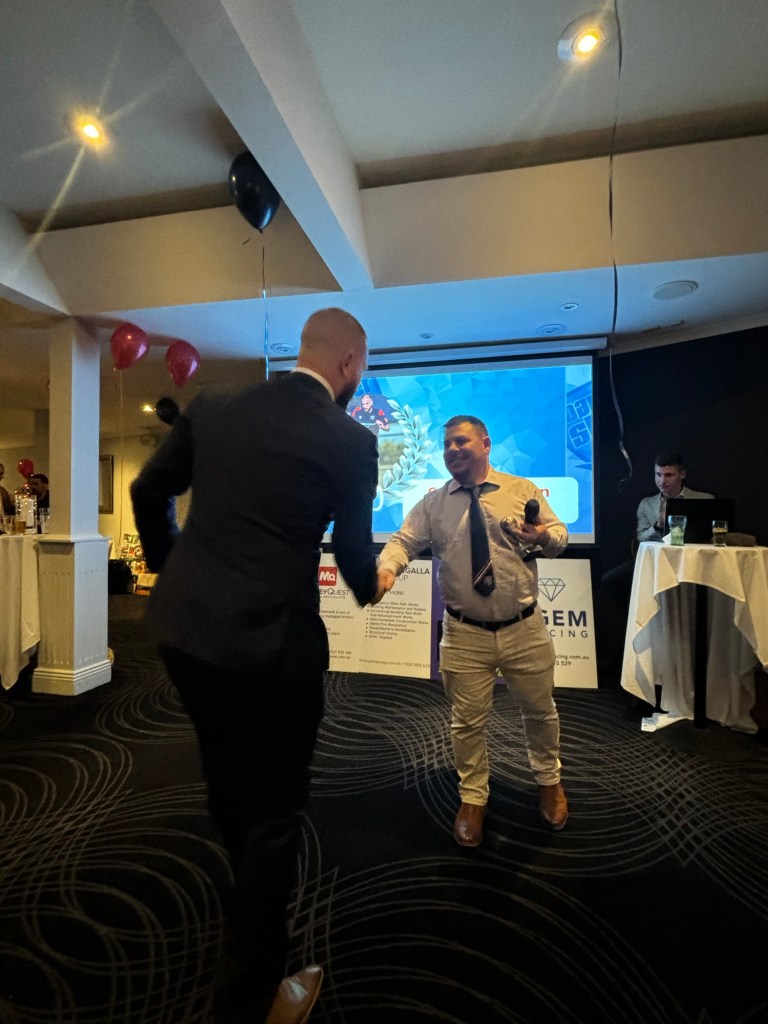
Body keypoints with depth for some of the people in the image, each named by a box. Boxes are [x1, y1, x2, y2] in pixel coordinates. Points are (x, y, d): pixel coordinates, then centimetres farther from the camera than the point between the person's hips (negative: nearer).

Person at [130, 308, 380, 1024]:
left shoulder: (212, 407, 5)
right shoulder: (350, 440, -10)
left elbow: (148, 491, 11)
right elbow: (353, 547, -2)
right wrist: (370, 589, 21)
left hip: (181, 626, 7)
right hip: (271, 641, -6)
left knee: (225, 776, 28)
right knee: (275, 808, 15)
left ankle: (255, 889, 57)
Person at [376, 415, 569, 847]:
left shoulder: (522, 490, 0)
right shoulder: (433, 503, 0)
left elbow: (559, 534, 4)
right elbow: (405, 540, -6)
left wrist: (545, 536, -20)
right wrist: (387, 567, -28)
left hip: (524, 628, 1)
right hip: (465, 634, 0)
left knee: (540, 710, 20)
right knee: (467, 721, 11)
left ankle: (549, 781, 50)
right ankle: (473, 799, 38)